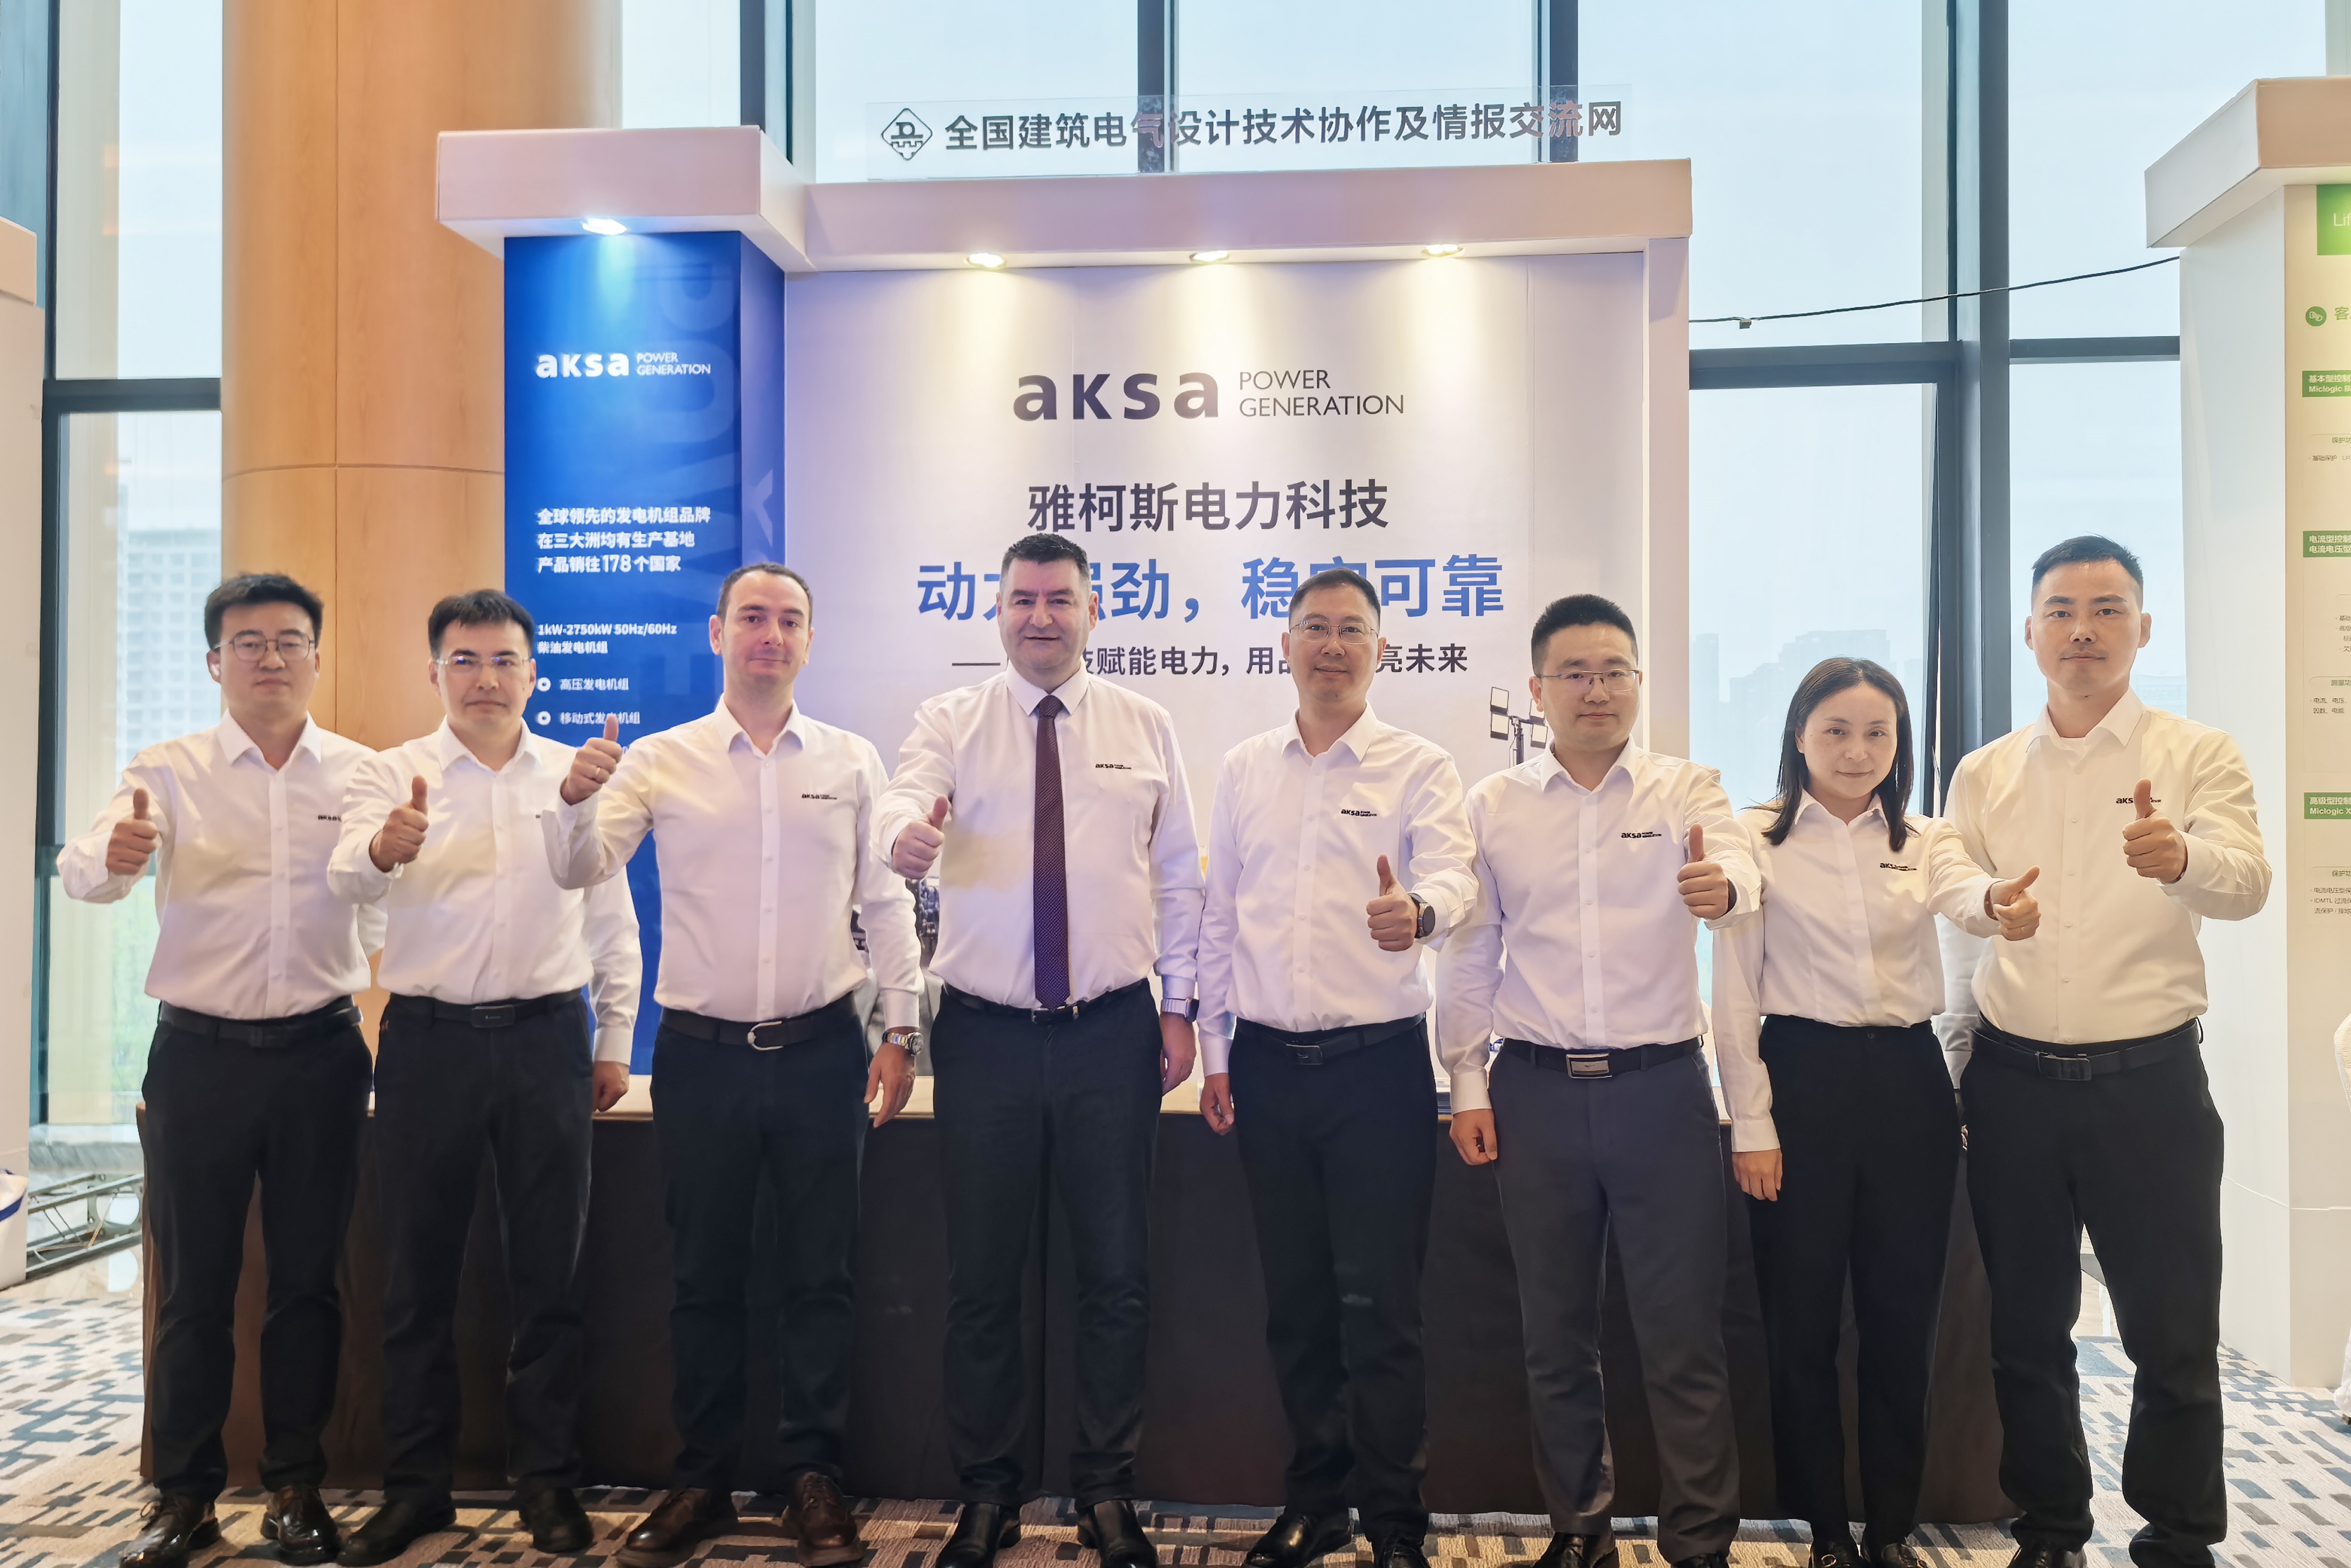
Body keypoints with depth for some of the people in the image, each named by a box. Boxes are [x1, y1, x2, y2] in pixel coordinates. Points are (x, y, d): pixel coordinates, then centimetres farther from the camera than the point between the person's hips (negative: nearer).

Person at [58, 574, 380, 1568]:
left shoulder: (361, 774, 3)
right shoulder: (169, 772, 2)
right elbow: (79, 871, -13)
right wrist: (112, 856, -35)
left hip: (321, 1051, 1)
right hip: (199, 1053, 0)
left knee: (307, 1280, 8)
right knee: (193, 1284, 8)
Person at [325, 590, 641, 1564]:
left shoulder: (578, 777, 6)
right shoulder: (394, 774, 3)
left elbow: (614, 921, 8)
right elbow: (345, 877, -16)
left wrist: (614, 1043, 5)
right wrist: (383, 848, -39)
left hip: (547, 1041, 0)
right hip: (428, 1039, 0)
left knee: (549, 1273, 8)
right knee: (417, 1273, 9)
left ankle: (547, 1481, 22)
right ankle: (415, 1485, 25)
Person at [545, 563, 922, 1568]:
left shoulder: (852, 762, 4)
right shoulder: (660, 761, 2)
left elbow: (886, 903, 6)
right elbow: (578, 870, -7)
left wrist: (901, 1033, 3)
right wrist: (576, 797, -28)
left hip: (823, 1051, 0)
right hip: (701, 1056, 0)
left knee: (822, 1276, 9)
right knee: (705, 1277, 12)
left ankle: (815, 1479, 24)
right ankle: (701, 1483, 27)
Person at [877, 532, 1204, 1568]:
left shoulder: (1145, 727, 7)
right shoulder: (951, 722, 3)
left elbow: (1178, 875, 8)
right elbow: (905, 799, -17)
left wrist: (1178, 1005, 2)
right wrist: (907, 835, -41)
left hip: (1114, 1035, 1)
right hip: (985, 1036, 0)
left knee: (1116, 1276, 8)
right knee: (982, 1280, 9)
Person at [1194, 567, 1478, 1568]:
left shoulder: (1420, 766, -1)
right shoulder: (1244, 770, 9)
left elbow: (1453, 874, -17)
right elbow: (1219, 915, 11)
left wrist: (1419, 911, -41)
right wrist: (1214, 1050, 9)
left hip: (1380, 1063, -3)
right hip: (1268, 1064, 4)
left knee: (1380, 1305, 1)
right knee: (1295, 1300, 13)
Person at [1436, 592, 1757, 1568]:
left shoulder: (1686, 790, 3)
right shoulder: (1492, 805, 5)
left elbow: (1737, 869, -18)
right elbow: (1470, 956, 7)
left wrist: (1723, 887, -41)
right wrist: (1467, 1086, 3)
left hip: (1662, 1086, -1)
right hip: (1536, 1092, 2)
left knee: (1685, 1337, 3)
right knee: (1556, 1335, 13)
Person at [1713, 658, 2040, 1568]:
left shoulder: (1924, 843, 8)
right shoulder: (1756, 838, -1)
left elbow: (1965, 896, -16)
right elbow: (1736, 992, -3)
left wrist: (2002, 907, -41)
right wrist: (1751, 1124, -8)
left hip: (1909, 1083, 3)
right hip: (1803, 1077, -3)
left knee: (1904, 1319, 9)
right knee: (1804, 1321, 4)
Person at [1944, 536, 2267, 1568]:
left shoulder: (2197, 758, -1)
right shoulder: (1982, 776, 7)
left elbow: (2246, 883, -18)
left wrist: (2182, 857, -40)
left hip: (2150, 1083, -2)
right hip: (2014, 1083, 3)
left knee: (2173, 1337, 6)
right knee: (2026, 1330, 12)